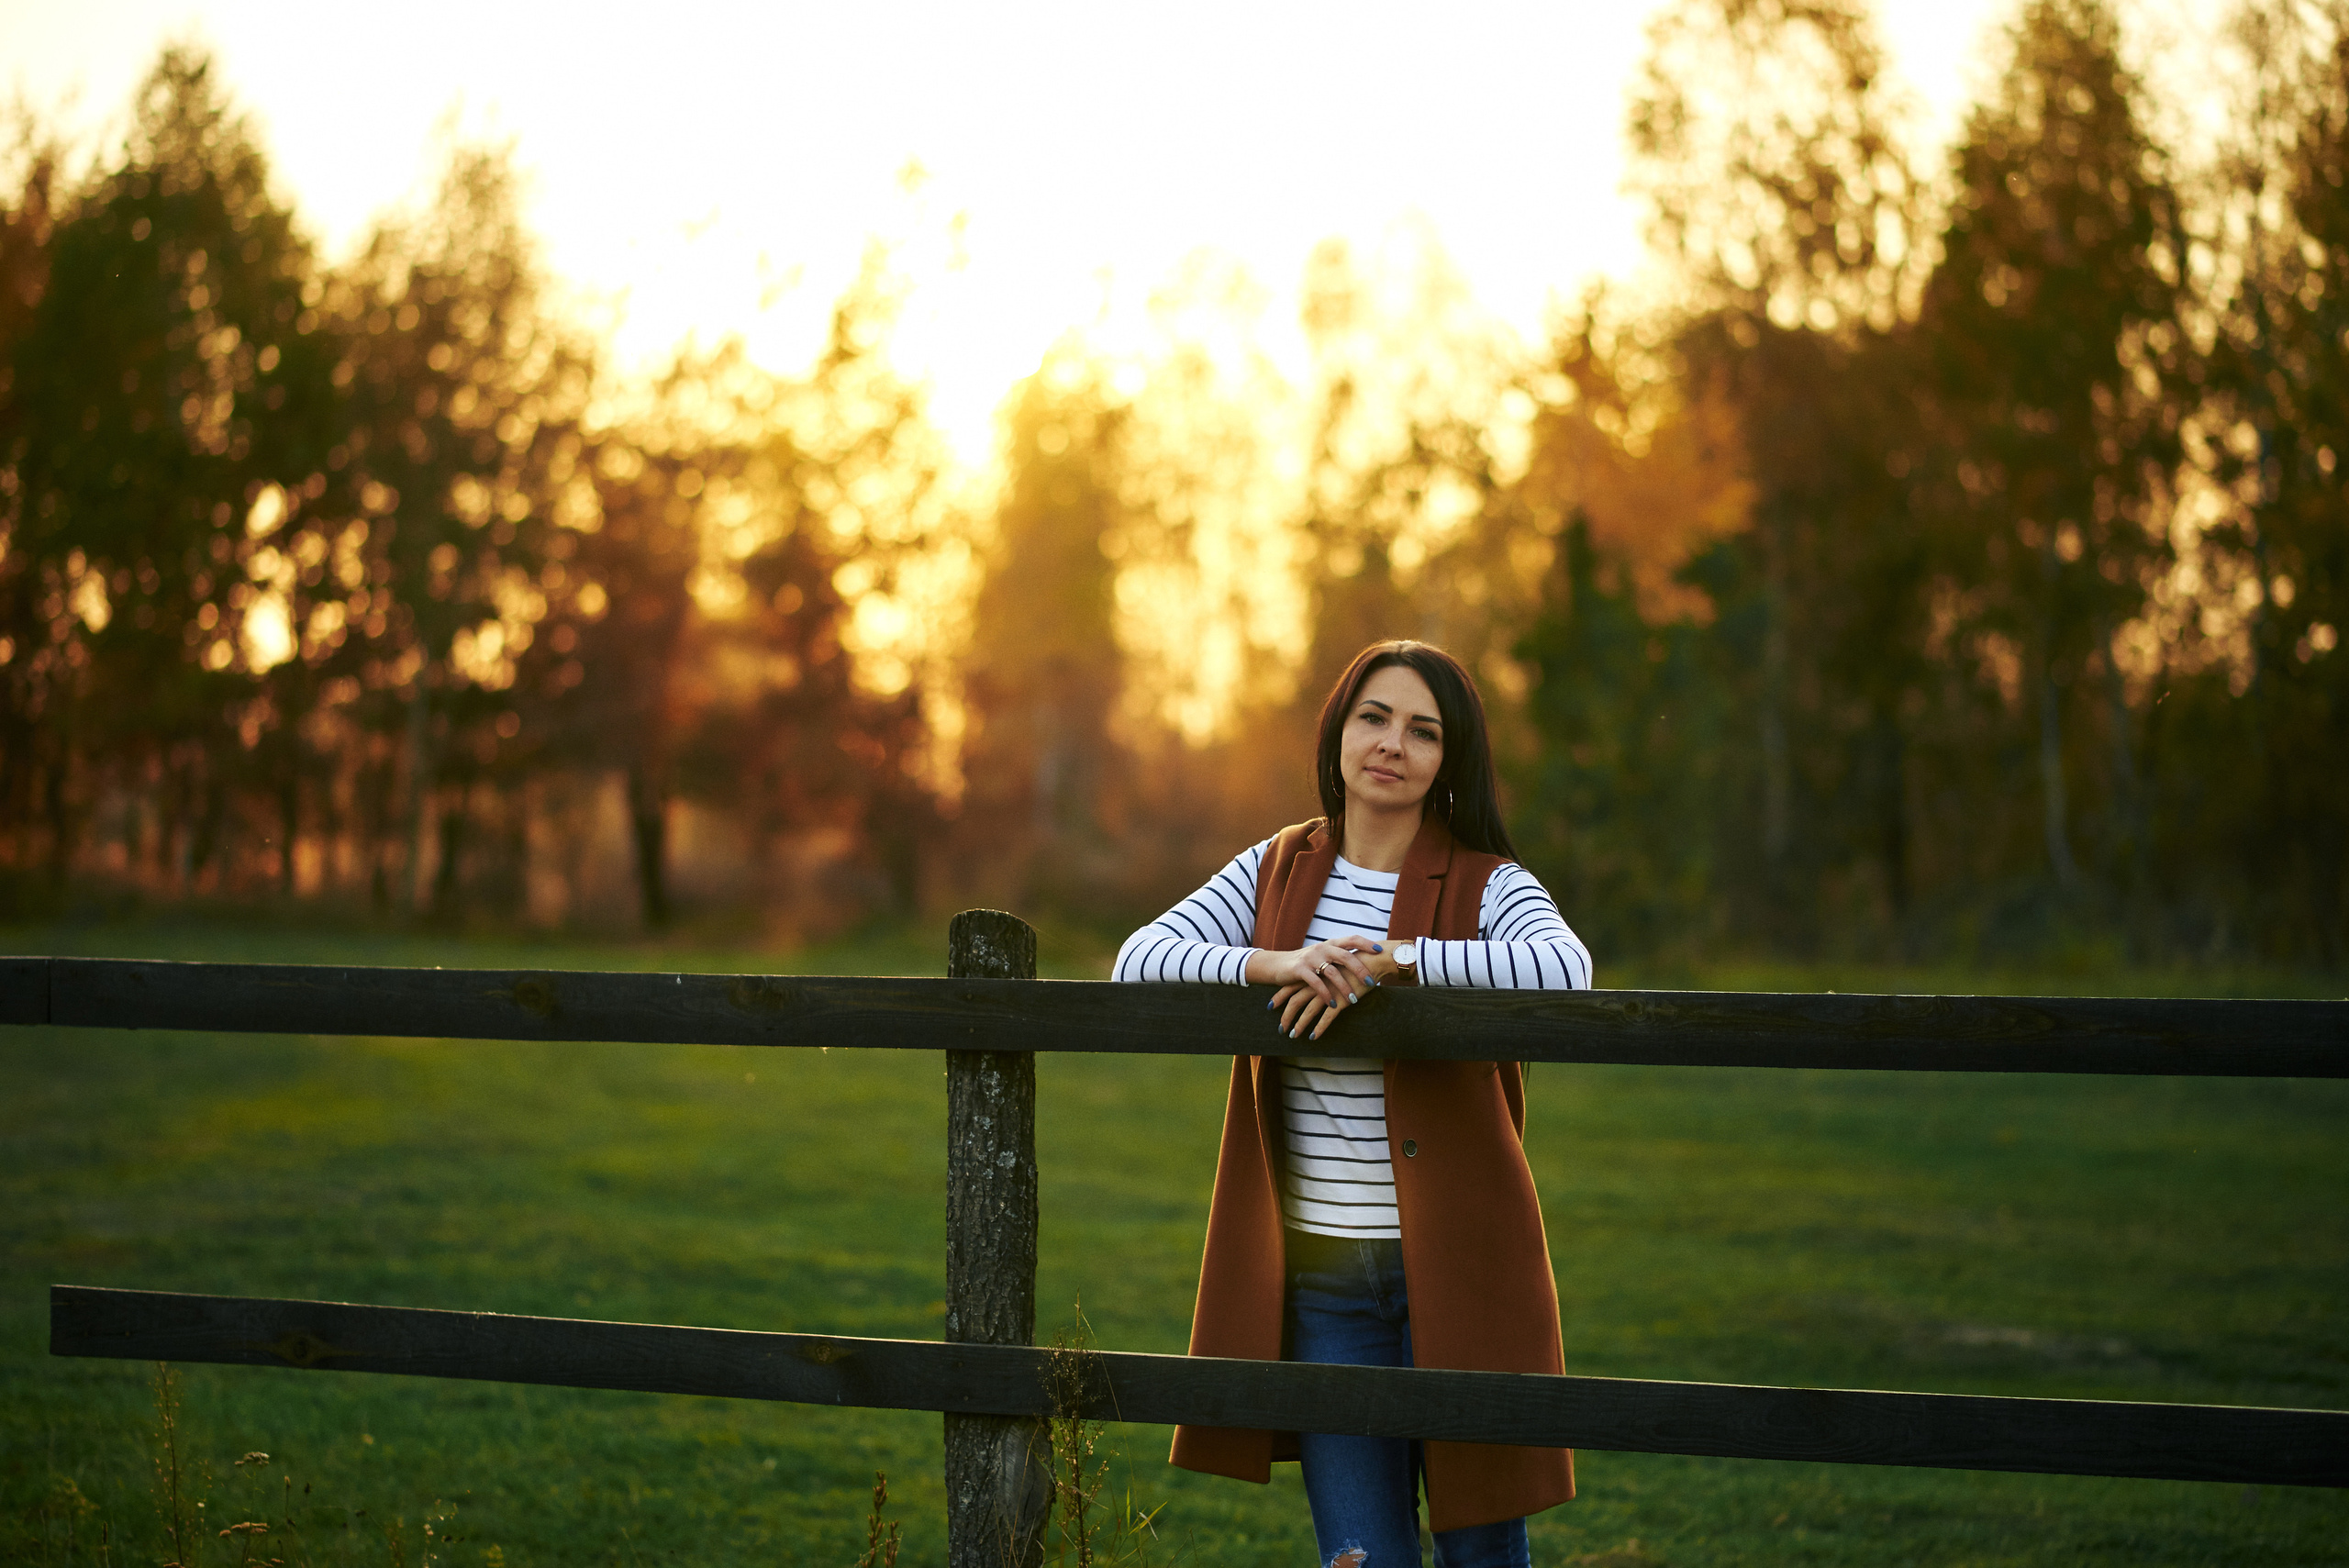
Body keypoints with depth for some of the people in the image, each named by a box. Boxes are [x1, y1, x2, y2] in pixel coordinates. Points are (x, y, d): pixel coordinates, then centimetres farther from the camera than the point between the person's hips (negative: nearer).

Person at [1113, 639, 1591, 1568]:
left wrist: (1385, 959, -27)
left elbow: (1565, 970, -24)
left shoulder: (1488, 886, -3)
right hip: (1321, 1272, 2)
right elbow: (1139, 960, -4)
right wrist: (1276, 963, -21)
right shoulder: (1276, 872, 7)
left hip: (1454, 1266, -2)